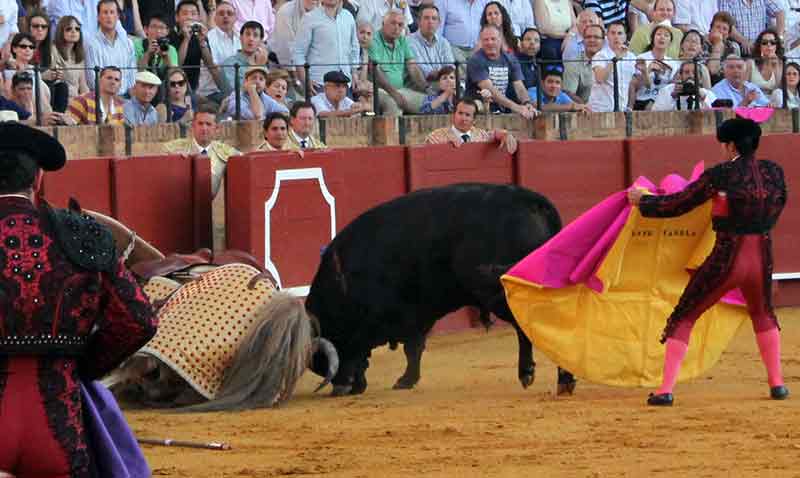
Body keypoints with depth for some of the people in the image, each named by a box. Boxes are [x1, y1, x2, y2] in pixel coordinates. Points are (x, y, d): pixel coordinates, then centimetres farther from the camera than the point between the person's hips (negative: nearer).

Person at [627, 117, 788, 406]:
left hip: (726, 260, -4)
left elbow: (677, 205, -3)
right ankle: (777, 383, 25)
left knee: (683, 318, 8)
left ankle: (666, 390, 0)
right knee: (763, 314, 32)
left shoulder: (719, 176, -10)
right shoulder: (774, 172, 2)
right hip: (763, 258, 4)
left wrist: (641, 200, 12)